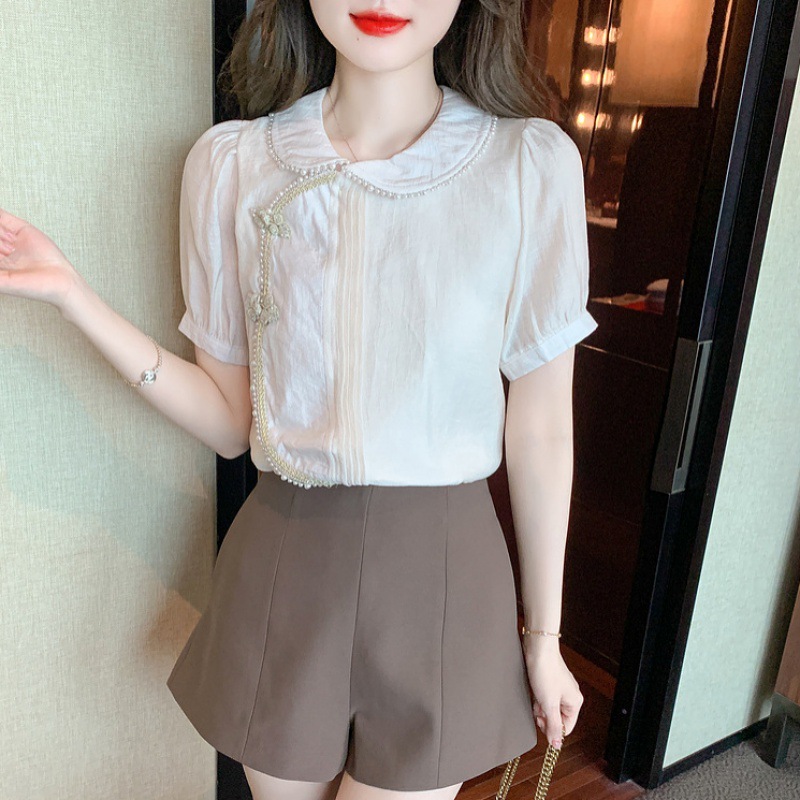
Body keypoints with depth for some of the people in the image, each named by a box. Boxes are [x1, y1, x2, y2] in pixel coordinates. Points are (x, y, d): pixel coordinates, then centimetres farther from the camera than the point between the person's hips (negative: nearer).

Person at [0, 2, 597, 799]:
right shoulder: (229, 163, -4)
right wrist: (71, 295, -9)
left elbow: (541, 429, -3)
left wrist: (543, 635, 4)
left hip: (442, 571, -1)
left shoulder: (534, 163, -9)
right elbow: (230, 422, 0)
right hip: (283, 563, 2)